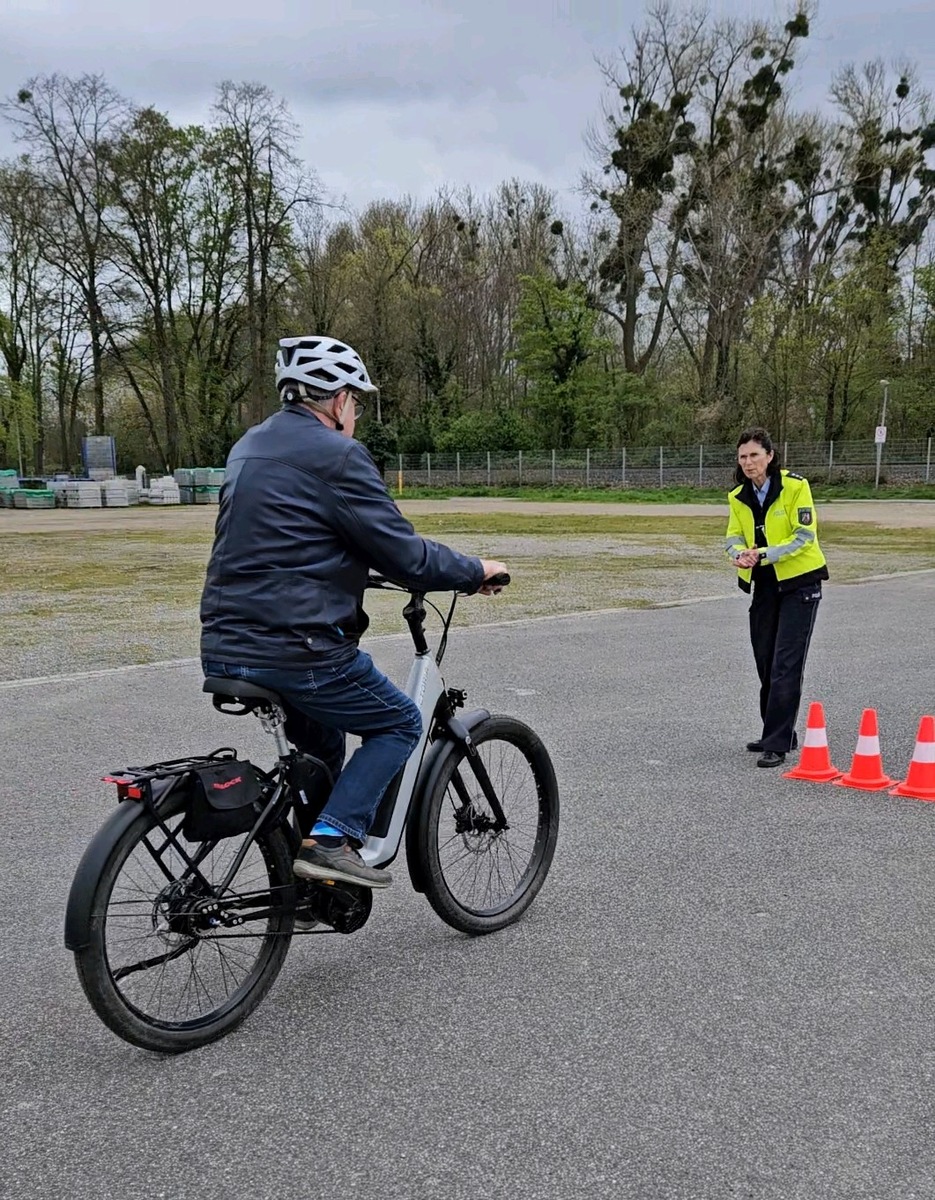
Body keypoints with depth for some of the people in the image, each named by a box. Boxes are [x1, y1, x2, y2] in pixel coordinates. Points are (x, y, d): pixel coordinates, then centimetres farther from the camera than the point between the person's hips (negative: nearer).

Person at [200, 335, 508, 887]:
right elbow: (405, 556, -13)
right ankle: (331, 838, -2)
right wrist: (477, 571, 3)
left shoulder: (250, 447, 16)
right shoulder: (337, 456, -12)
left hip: (224, 649, 9)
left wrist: (356, 568, 37)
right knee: (400, 724, 12)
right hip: (295, 650, -9)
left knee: (320, 737, 30)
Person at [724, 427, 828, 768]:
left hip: (799, 582, -6)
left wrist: (764, 555, -29)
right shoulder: (738, 496, 4)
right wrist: (739, 553, -20)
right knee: (765, 664, 12)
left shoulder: (795, 486, -14)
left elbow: (805, 535, -18)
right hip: (765, 585, 6)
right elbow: (734, 535, 4)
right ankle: (778, 733, 26)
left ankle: (776, 744, -9)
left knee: (785, 666, -11)